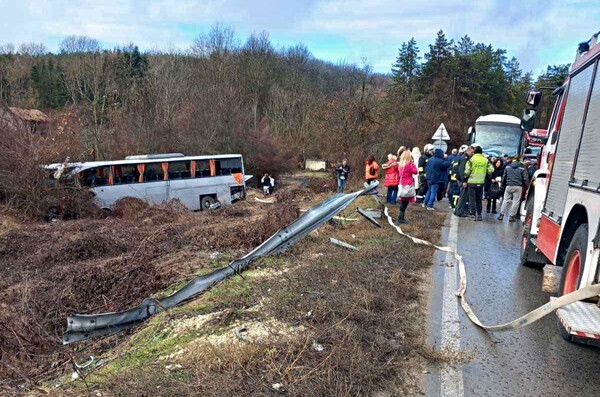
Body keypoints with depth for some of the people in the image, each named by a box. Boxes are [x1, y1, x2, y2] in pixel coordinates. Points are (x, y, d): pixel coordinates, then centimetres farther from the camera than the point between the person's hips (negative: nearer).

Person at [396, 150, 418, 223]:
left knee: (404, 202, 11)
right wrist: (413, 163, -4)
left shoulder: (400, 165, 10)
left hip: (402, 185, 8)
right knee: (405, 203, -3)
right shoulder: (408, 165, -15)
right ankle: (401, 218, -1)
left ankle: (401, 217, 13)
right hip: (407, 186, -8)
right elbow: (415, 171, -9)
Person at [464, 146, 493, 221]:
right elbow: (491, 170, 0)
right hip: (481, 182, 3)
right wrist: (485, 174, 18)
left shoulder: (471, 159, -8)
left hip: (472, 182, -3)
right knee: (479, 199, 14)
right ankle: (479, 215, 16)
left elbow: (467, 171, -12)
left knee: (472, 199, 4)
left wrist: (465, 180, 2)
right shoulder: (486, 160, 2)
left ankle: (473, 215, 2)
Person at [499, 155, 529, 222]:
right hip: (518, 186, -2)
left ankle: (501, 215, 7)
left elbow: (504, 177, 10)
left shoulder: (507, 167, 7)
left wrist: (503, 186, 17)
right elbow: (525, 178, -2)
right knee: (516, 201, 4)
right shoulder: (522, 168, 0)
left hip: (509, 186, 2)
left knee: (505, 200, 9)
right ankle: (512, 216, 5)